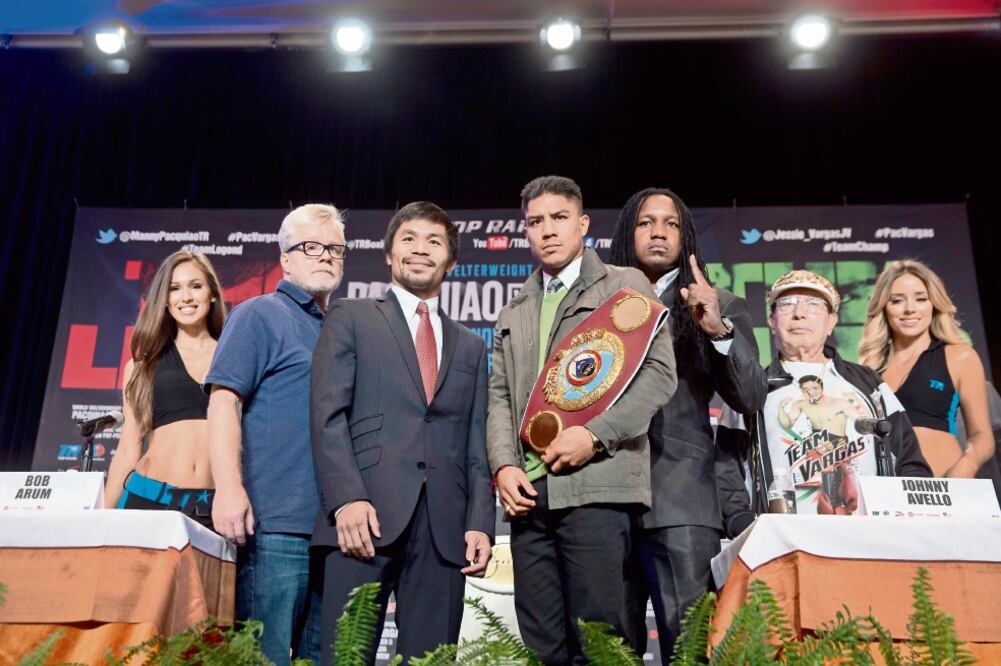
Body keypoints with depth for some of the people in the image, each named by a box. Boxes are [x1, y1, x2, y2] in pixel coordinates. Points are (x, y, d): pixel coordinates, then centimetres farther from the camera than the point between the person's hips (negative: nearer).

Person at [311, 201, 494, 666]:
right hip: (367, 514, -3)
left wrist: (480, 522, 2)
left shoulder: (470, 346, 21)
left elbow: (476, 446, 15)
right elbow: (328, 414, -1)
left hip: (445, 526, 3)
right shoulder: (350, 319, 11)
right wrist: (347, 498, -14)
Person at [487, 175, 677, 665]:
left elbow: (659, 372, -4)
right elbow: (499, 395, 16)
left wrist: (595, 434, -14)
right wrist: (503, 464, -1)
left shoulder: (626, 286, 7)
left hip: (595, 485, -5)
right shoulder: (514, 311, 22)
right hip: (529, 490, 5)